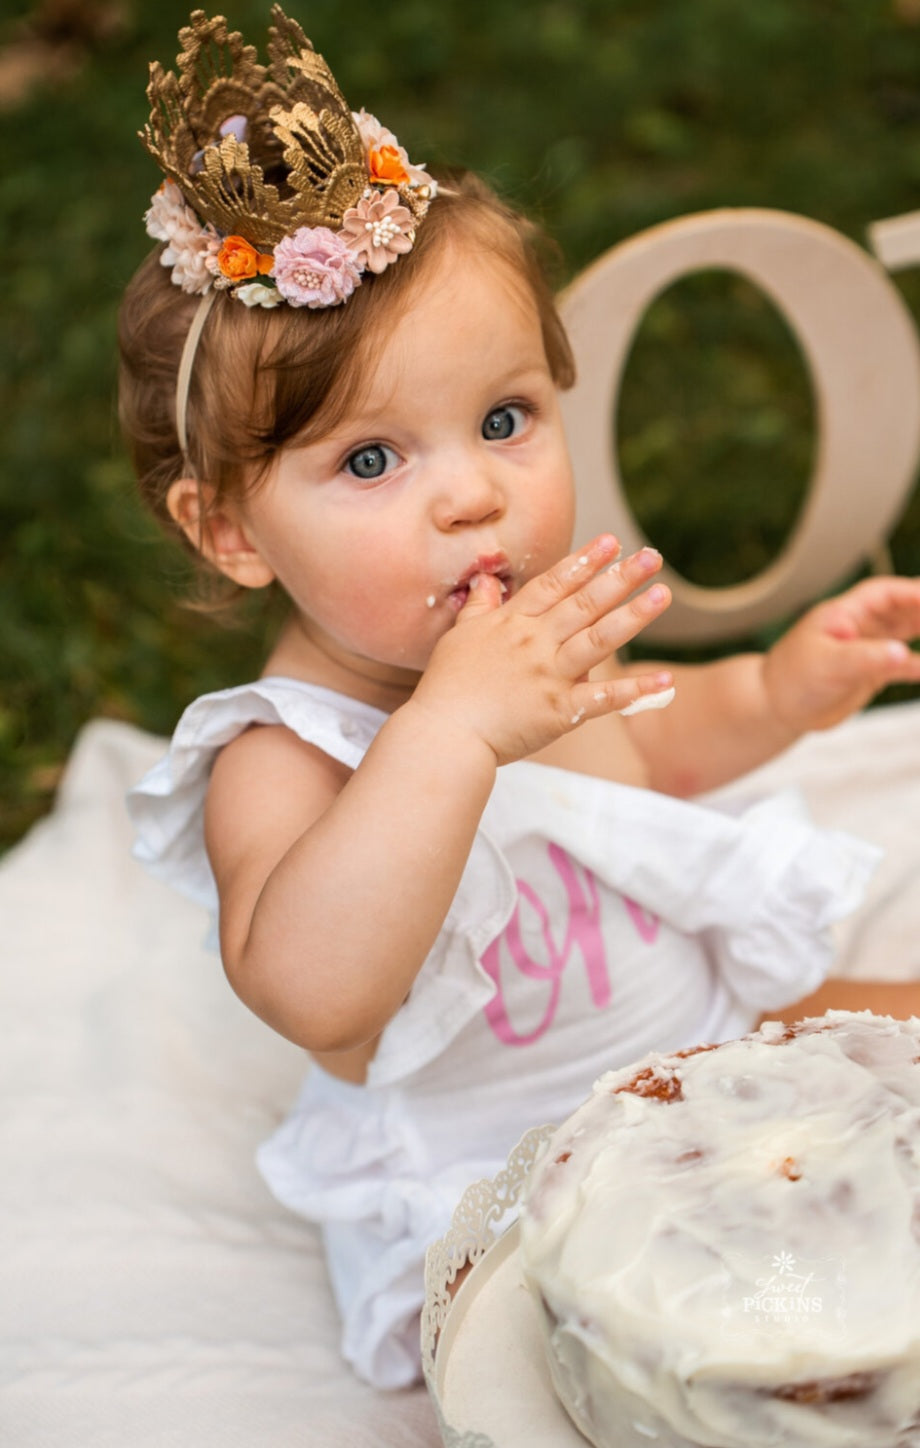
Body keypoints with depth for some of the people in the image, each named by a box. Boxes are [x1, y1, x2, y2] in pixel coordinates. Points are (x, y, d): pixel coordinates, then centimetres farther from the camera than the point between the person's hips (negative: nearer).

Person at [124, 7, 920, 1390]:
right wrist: (455, 725, -53)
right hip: (504, 1207, -7)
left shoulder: (534, 634, -7)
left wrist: (776, 687, -3)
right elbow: (309, 990, -49)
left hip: (707, 1029, 7)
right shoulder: (284, 762, -30)